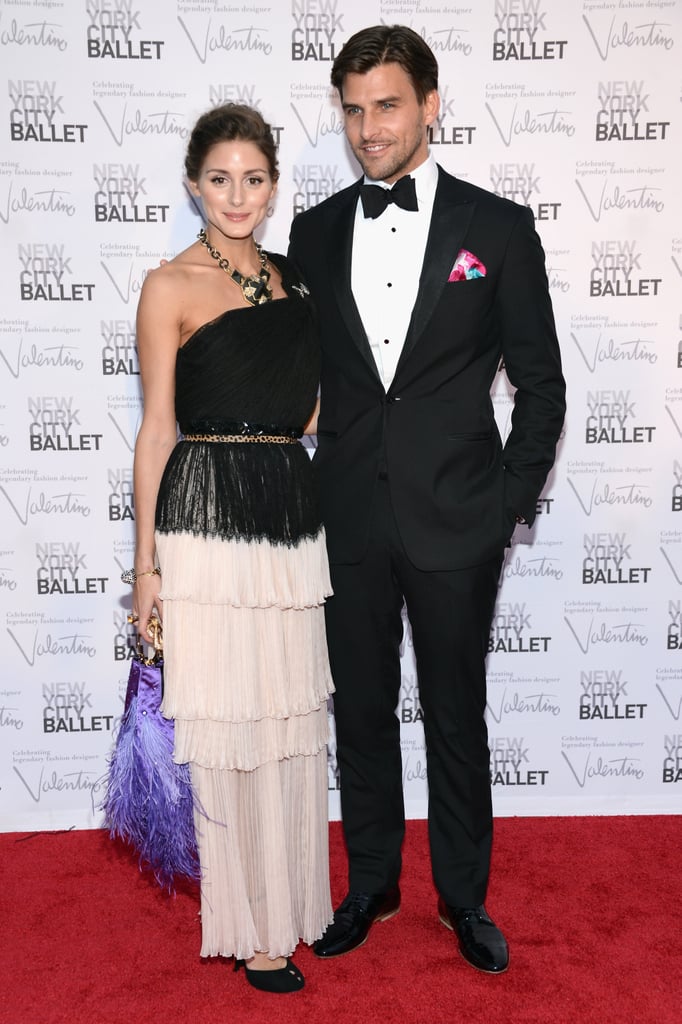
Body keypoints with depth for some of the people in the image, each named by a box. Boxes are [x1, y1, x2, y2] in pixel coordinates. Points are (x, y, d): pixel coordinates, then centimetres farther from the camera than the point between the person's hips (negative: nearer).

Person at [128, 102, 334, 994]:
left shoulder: (293, 277, 14)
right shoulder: (171, 287, -2)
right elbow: (157, 429, -5)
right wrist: (146, 560, -7)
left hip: (292, 516, 6)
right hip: (209, 517, -5)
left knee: (290, 715, 14)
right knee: (231, 723, 3)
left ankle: (290, 896, 35)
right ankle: (250, 926, 22)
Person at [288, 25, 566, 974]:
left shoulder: (499, 228, 0)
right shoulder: (315, 232, 7)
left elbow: (542, 385, 1)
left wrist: (510, 504, -5)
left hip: (455, 520, -2)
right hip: (349, 519, 3)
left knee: (457, 717, 10)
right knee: (361, 709, 14)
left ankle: (464, 895, 32)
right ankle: (371, 885, 34)